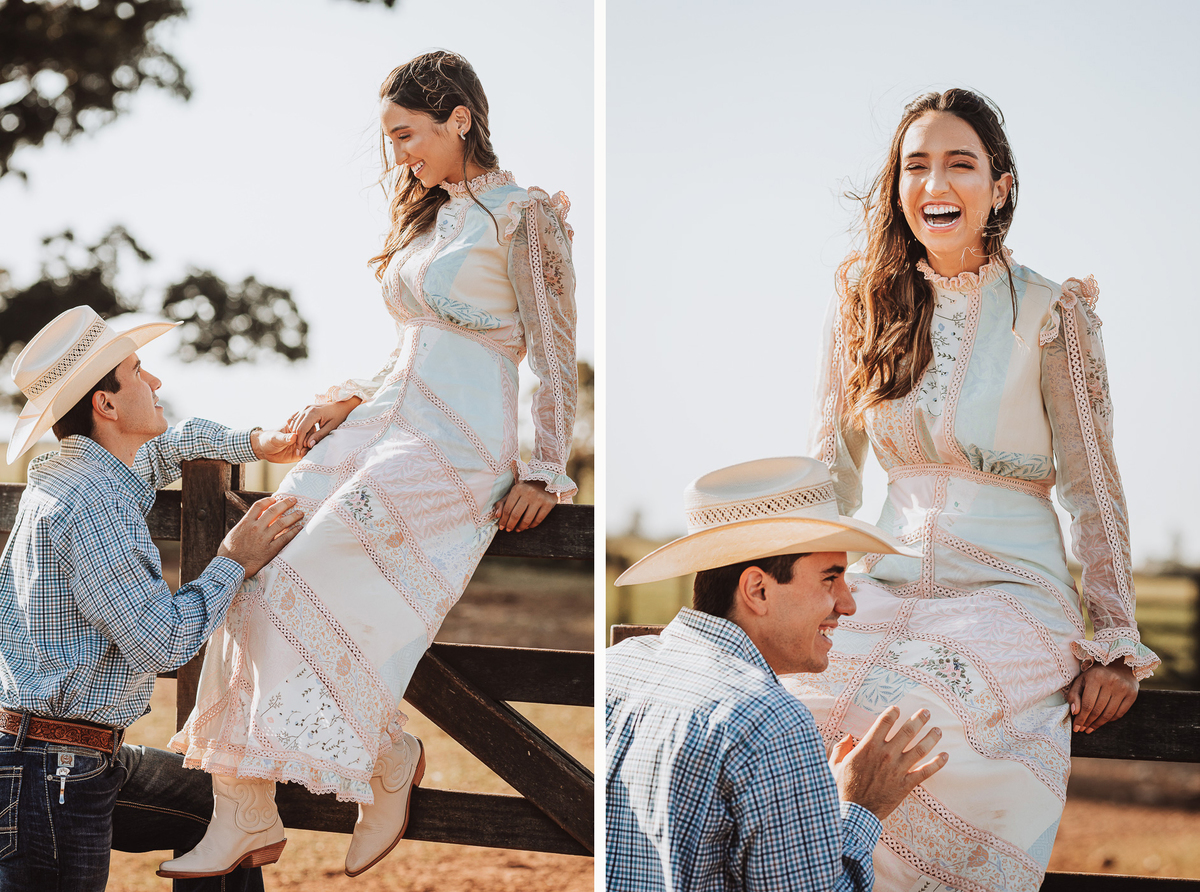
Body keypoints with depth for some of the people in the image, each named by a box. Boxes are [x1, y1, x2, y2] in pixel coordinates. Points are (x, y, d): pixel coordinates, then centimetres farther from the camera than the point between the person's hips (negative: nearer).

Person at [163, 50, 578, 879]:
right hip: (386, 423, 8)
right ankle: (245, 812, -10)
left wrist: (545, 472, -11)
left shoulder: (523, 216, -3)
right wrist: (345, 403, 11)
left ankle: (392, 756, -2)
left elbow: (555, 355, -6)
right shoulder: (427, 218, 22)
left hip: (462, 445, -8)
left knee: (312, 584, -23)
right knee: (258, 579, -10)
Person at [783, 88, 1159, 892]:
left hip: (1013, 590, -3)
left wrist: (1115, 647, -2)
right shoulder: (867, 304, 9)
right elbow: (831, 476, 14)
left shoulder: (1050, 312, -2)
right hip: (887, 590, 3)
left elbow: (1093, 489, 1)